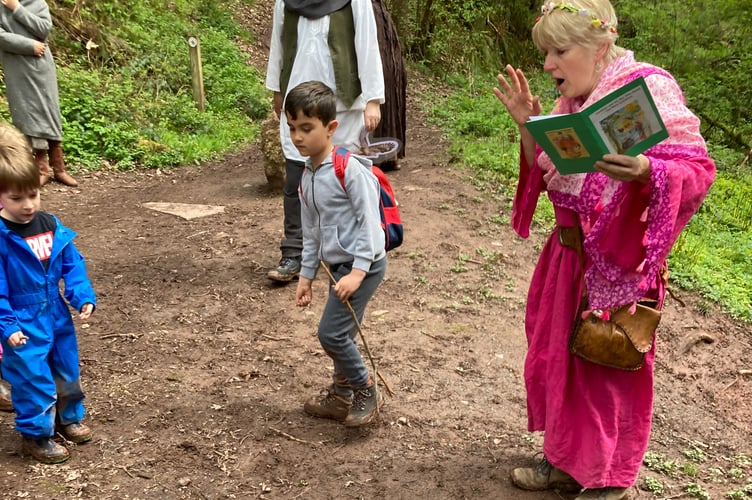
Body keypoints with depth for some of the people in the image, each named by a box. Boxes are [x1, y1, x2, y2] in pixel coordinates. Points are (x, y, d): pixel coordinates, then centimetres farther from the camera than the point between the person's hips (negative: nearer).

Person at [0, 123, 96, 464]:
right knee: (35, 381, 4)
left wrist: (84, 296, -8)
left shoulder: (51, 226, -4)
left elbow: (72, 265, 4)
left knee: (68, 373, 21)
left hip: (58, 318, 6)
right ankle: (35, 436, 25)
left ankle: (69, 417, 45)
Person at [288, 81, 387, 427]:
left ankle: (364, 392, 10)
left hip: (364, 264, -8)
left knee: (331, 333, -10)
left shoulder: (349, 168, -18)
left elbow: (369, 220, -19)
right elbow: (311, 232, 17)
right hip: (338, 266, 8)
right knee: (340, 335, 15)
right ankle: (341, 396, 32)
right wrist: (306, 275, 18)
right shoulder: (306, 178, 9)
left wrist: (358, 271, -23)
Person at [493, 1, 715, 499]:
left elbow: (699, 170, -19)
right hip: (569, 254, 8)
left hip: (619, 263, -8)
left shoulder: (648, 89, -15)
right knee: (556, 358, 16)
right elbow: (549, 176, 14)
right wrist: (528, 125, 0)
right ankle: (566, 460, 34)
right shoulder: (573, 100, 8)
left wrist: (643, 169, -38)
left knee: (608, 370, 5)